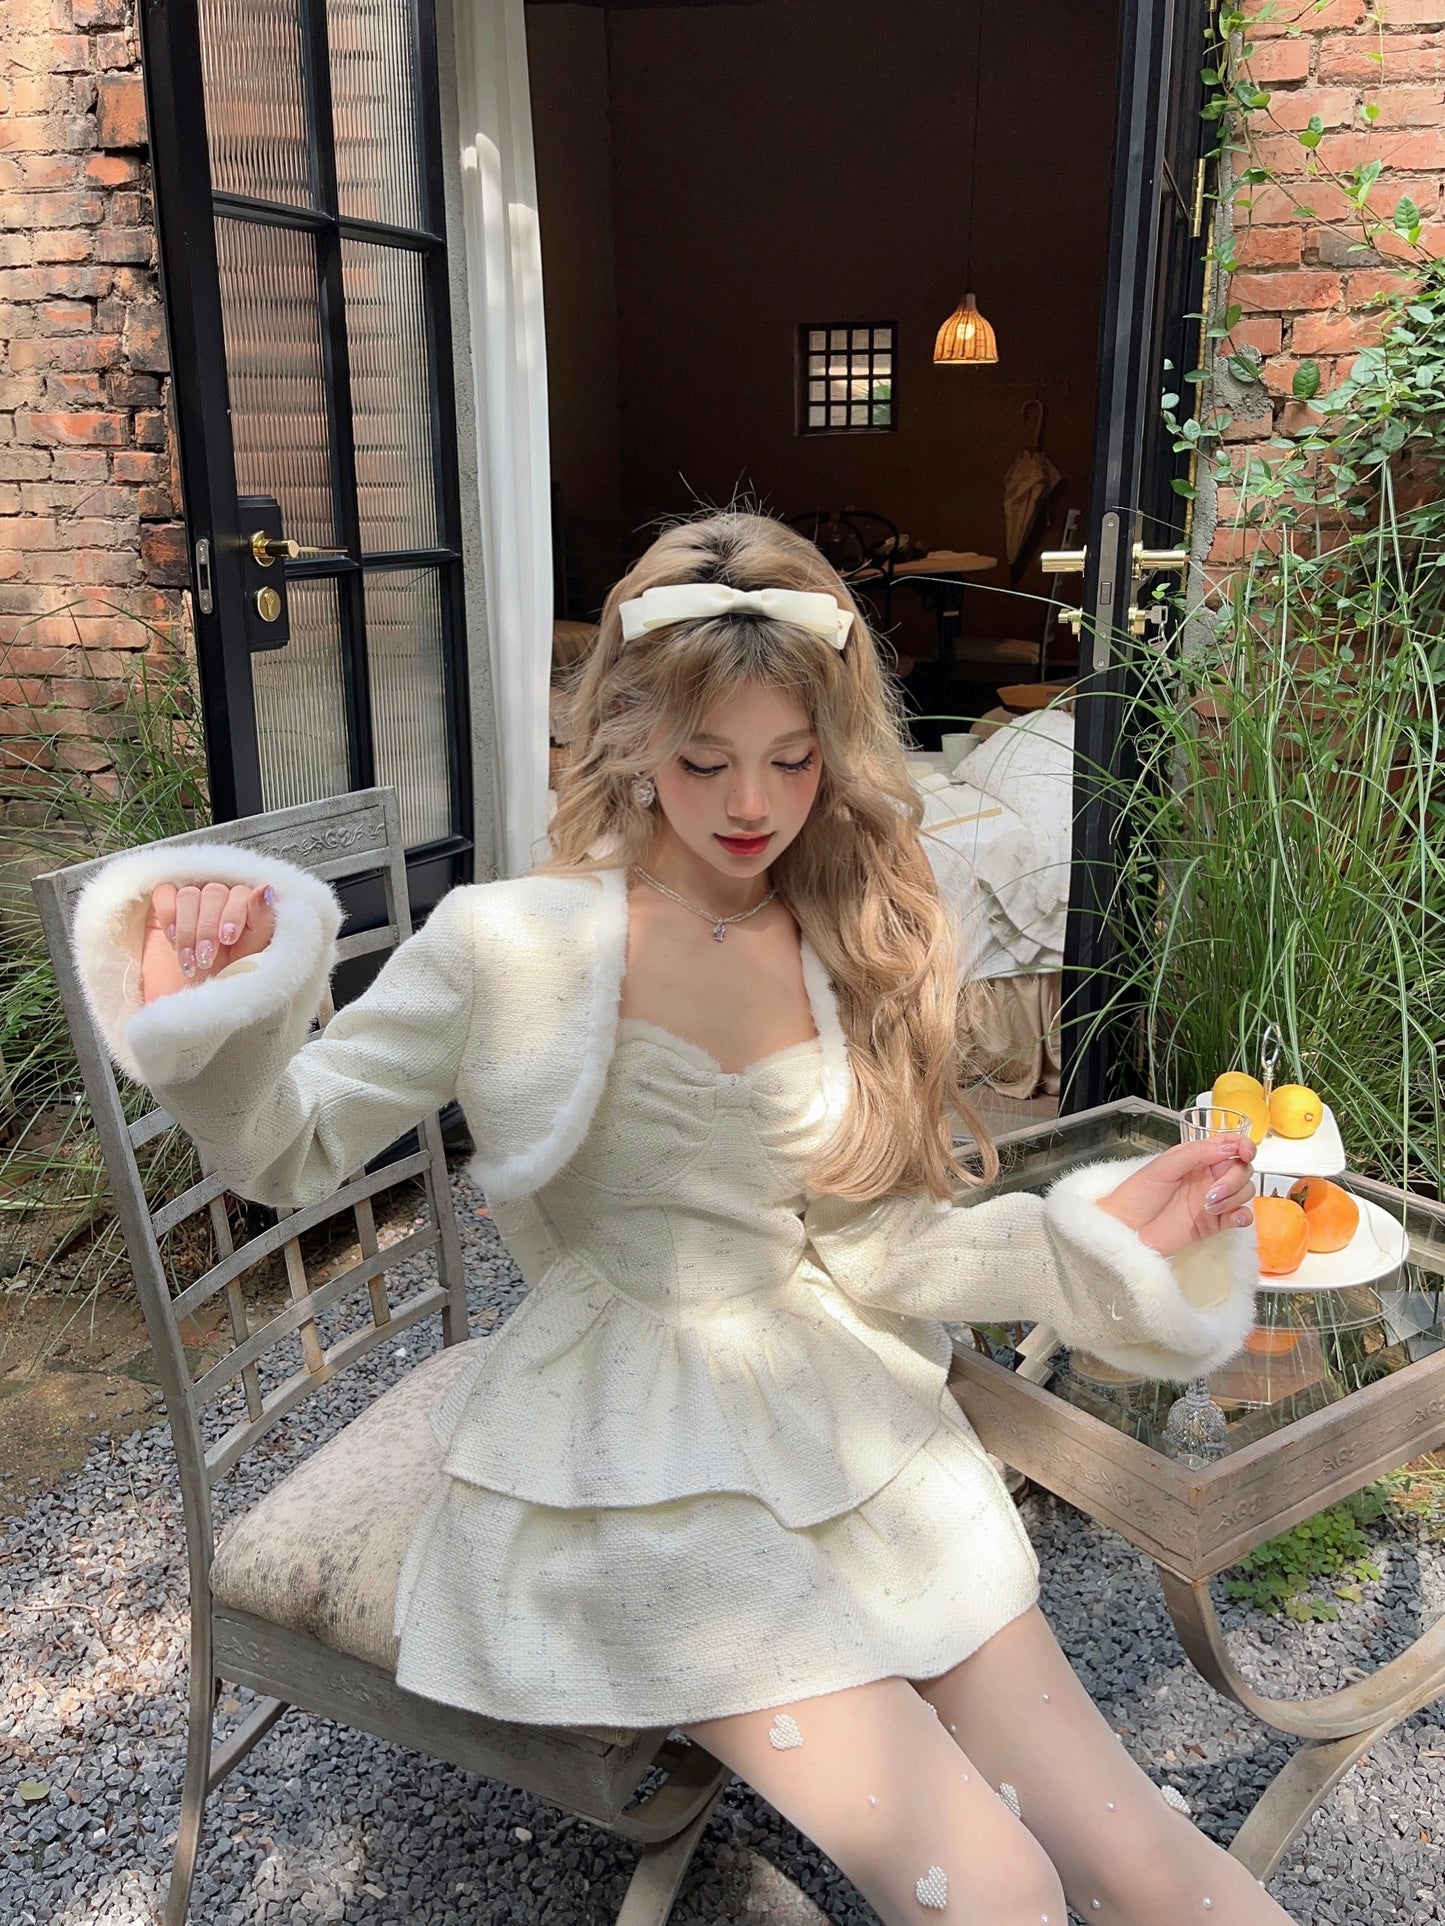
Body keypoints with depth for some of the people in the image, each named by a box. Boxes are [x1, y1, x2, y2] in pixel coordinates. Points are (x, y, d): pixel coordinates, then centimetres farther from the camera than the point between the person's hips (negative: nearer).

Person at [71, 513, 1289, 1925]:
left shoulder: (860, 950, 4)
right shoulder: (517, 945, -8)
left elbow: (866, 1248, 4)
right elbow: (290, 1148, -3)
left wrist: (1095, 1230, -8)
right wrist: (213, 1013, -23)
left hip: (841, 1409, 4)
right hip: (631, 1447, -4)